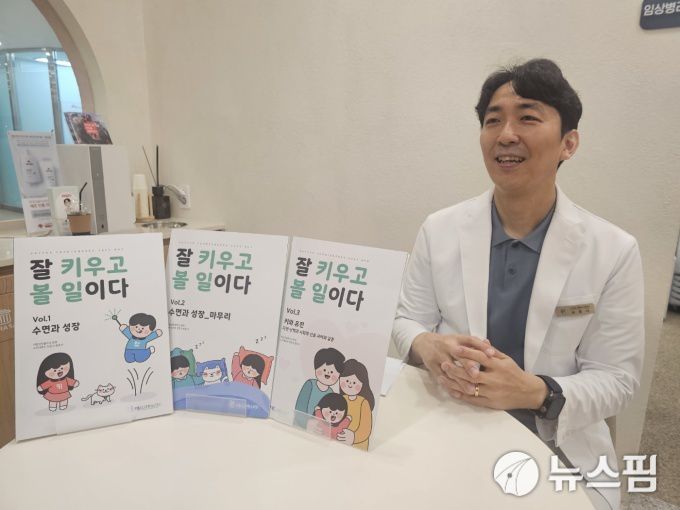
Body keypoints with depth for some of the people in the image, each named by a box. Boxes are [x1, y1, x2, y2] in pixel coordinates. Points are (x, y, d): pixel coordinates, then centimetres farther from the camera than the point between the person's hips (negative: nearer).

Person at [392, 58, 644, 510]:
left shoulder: (615, 251, -8)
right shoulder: (439, 230, -4)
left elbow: (617, 377, -6)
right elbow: (408, 321, 2)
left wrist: (536, 392, -24)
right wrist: (426, 346, -21)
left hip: (558, 450, 0)